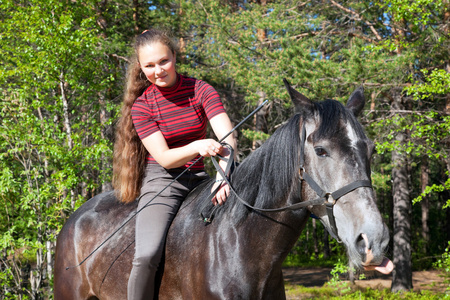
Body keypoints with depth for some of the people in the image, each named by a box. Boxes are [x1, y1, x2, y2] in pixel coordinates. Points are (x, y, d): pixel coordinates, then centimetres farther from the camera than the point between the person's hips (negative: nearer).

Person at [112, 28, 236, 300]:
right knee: (147, 256, -25)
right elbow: (164, 158, -13)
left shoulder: (201, 90, -1)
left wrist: (224, 173, -33)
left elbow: (228, 137, -13)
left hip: (199, 180, 3)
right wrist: (197, 147, -34)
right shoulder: (142, 105, -4)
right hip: (161, 181, -3)